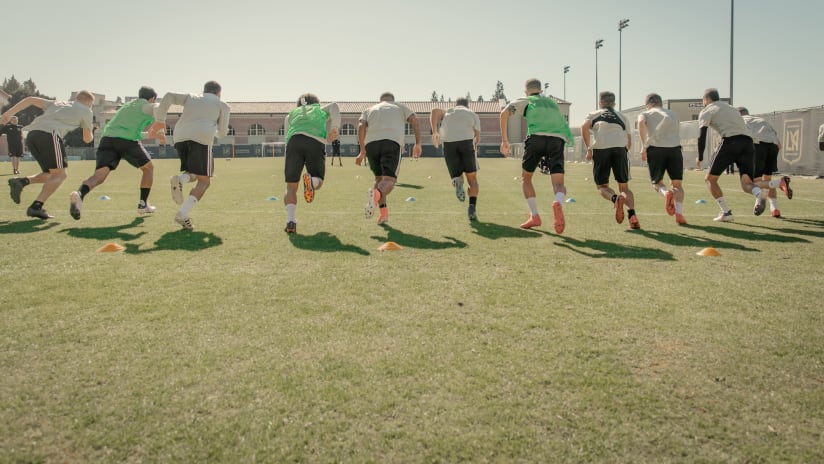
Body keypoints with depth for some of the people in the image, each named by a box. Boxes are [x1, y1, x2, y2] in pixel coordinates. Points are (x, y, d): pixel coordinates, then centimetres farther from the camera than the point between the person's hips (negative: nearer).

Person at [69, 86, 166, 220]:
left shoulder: (127, 106, 37)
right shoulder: (147, 106, 16)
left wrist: (150, 135, 46)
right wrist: (160, 132, 0)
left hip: (107, 138, 5)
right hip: (127, 140, -5)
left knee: (99, 175, -10)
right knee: (149, 168, 19)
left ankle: (79, 194, -41)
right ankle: (143, 204, 17)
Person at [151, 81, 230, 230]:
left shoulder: (191, 97, 29)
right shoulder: (222, 105, 21)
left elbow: (169, 96, 13)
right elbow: (222, 132, 22)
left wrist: (160, 120, 16)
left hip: (181, 138, 5)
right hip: (201, 139, -5)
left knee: (194, 175, 23)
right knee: (204, 181, 1)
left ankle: (179, 180, -14)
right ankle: (183, 215, -20)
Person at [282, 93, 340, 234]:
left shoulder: (291, 114, 37)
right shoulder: (322, 110, 35)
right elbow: (334, 106, 10)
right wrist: (335, 128, 2)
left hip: (294, 141, 1)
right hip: (316, 143, -1)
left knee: (291, 187, 11)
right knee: (318, 182, 17)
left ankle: (290, 220, -11)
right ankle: (311, 181, -21)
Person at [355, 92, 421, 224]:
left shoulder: (369, 109, 31)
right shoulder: (400, 107, 30)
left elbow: (361, 126, 12)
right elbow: (414, 120, 12)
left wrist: (362, 151, 9)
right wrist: (418, 144, 8)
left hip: (371, 142, 3)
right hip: (392, 141, -2)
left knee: (379, 178, 18)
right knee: (389, 179, -9)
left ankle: (383, 213, 3)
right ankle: (377, 193, -44)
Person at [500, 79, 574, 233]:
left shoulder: (526, 101, 23)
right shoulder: (553, 103, 36)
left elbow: (505, 112, 7)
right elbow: (564, 125, 40)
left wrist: (504, 140, 6)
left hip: (536, 137, -2)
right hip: (558, 139, 2)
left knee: (526, 178, 15)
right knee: (558, 183, -2)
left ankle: (535, 216, 5)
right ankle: (558, 203, -36)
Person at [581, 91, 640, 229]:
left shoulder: (593, 115, 24)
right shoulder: (621, 117, 30)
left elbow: (584, 127, 1)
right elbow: (629, 143, 25)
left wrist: (588, 149, 5)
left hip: (600, 148, -1)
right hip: (620, 147, 2)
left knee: (602, 186, 10)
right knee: (624, 187, 10)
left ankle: (615, 198, -24)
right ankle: (632, 214, -14)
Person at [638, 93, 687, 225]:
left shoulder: (645, 114, 17)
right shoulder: (672, 113, 27)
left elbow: (641, 122, -6)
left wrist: (644, 146, -8)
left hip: (655, 149, -2)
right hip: (674, 148, 2)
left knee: (657, 182, 15)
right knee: (677, 184, 11)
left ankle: (666, 193, -18)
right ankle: (679, 213, -7)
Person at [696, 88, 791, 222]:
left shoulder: (706, 112, 12)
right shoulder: (731, 108, 34)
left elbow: (701, 136, 1)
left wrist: (700, 158, 8)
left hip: (730, 143, -6)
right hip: (748, 142, 6)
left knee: (710, 179, 11)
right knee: (746, 184, 3)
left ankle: (726, 213, 3)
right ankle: (780, 182, -24)